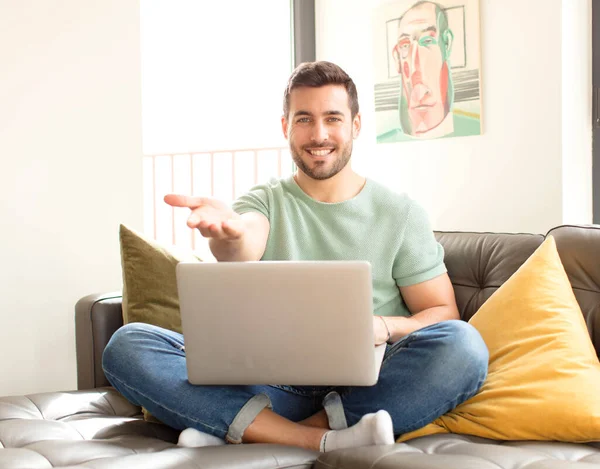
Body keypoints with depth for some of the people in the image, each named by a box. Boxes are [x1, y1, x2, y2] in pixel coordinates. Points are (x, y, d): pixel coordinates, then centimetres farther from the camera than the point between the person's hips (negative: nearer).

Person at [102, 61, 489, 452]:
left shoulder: (401, 213, 9)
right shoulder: (265, 203, 9)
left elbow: (443, 313, 8)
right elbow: (241, 250, -15)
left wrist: (384, 327, -14)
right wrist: (228, 233, -41)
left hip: (365, 389, 0)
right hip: (272, 386, 1)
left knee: (463, 346, -31)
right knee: (127, 346, -18)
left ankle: (246, 433, -26)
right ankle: (324, 439, -30)